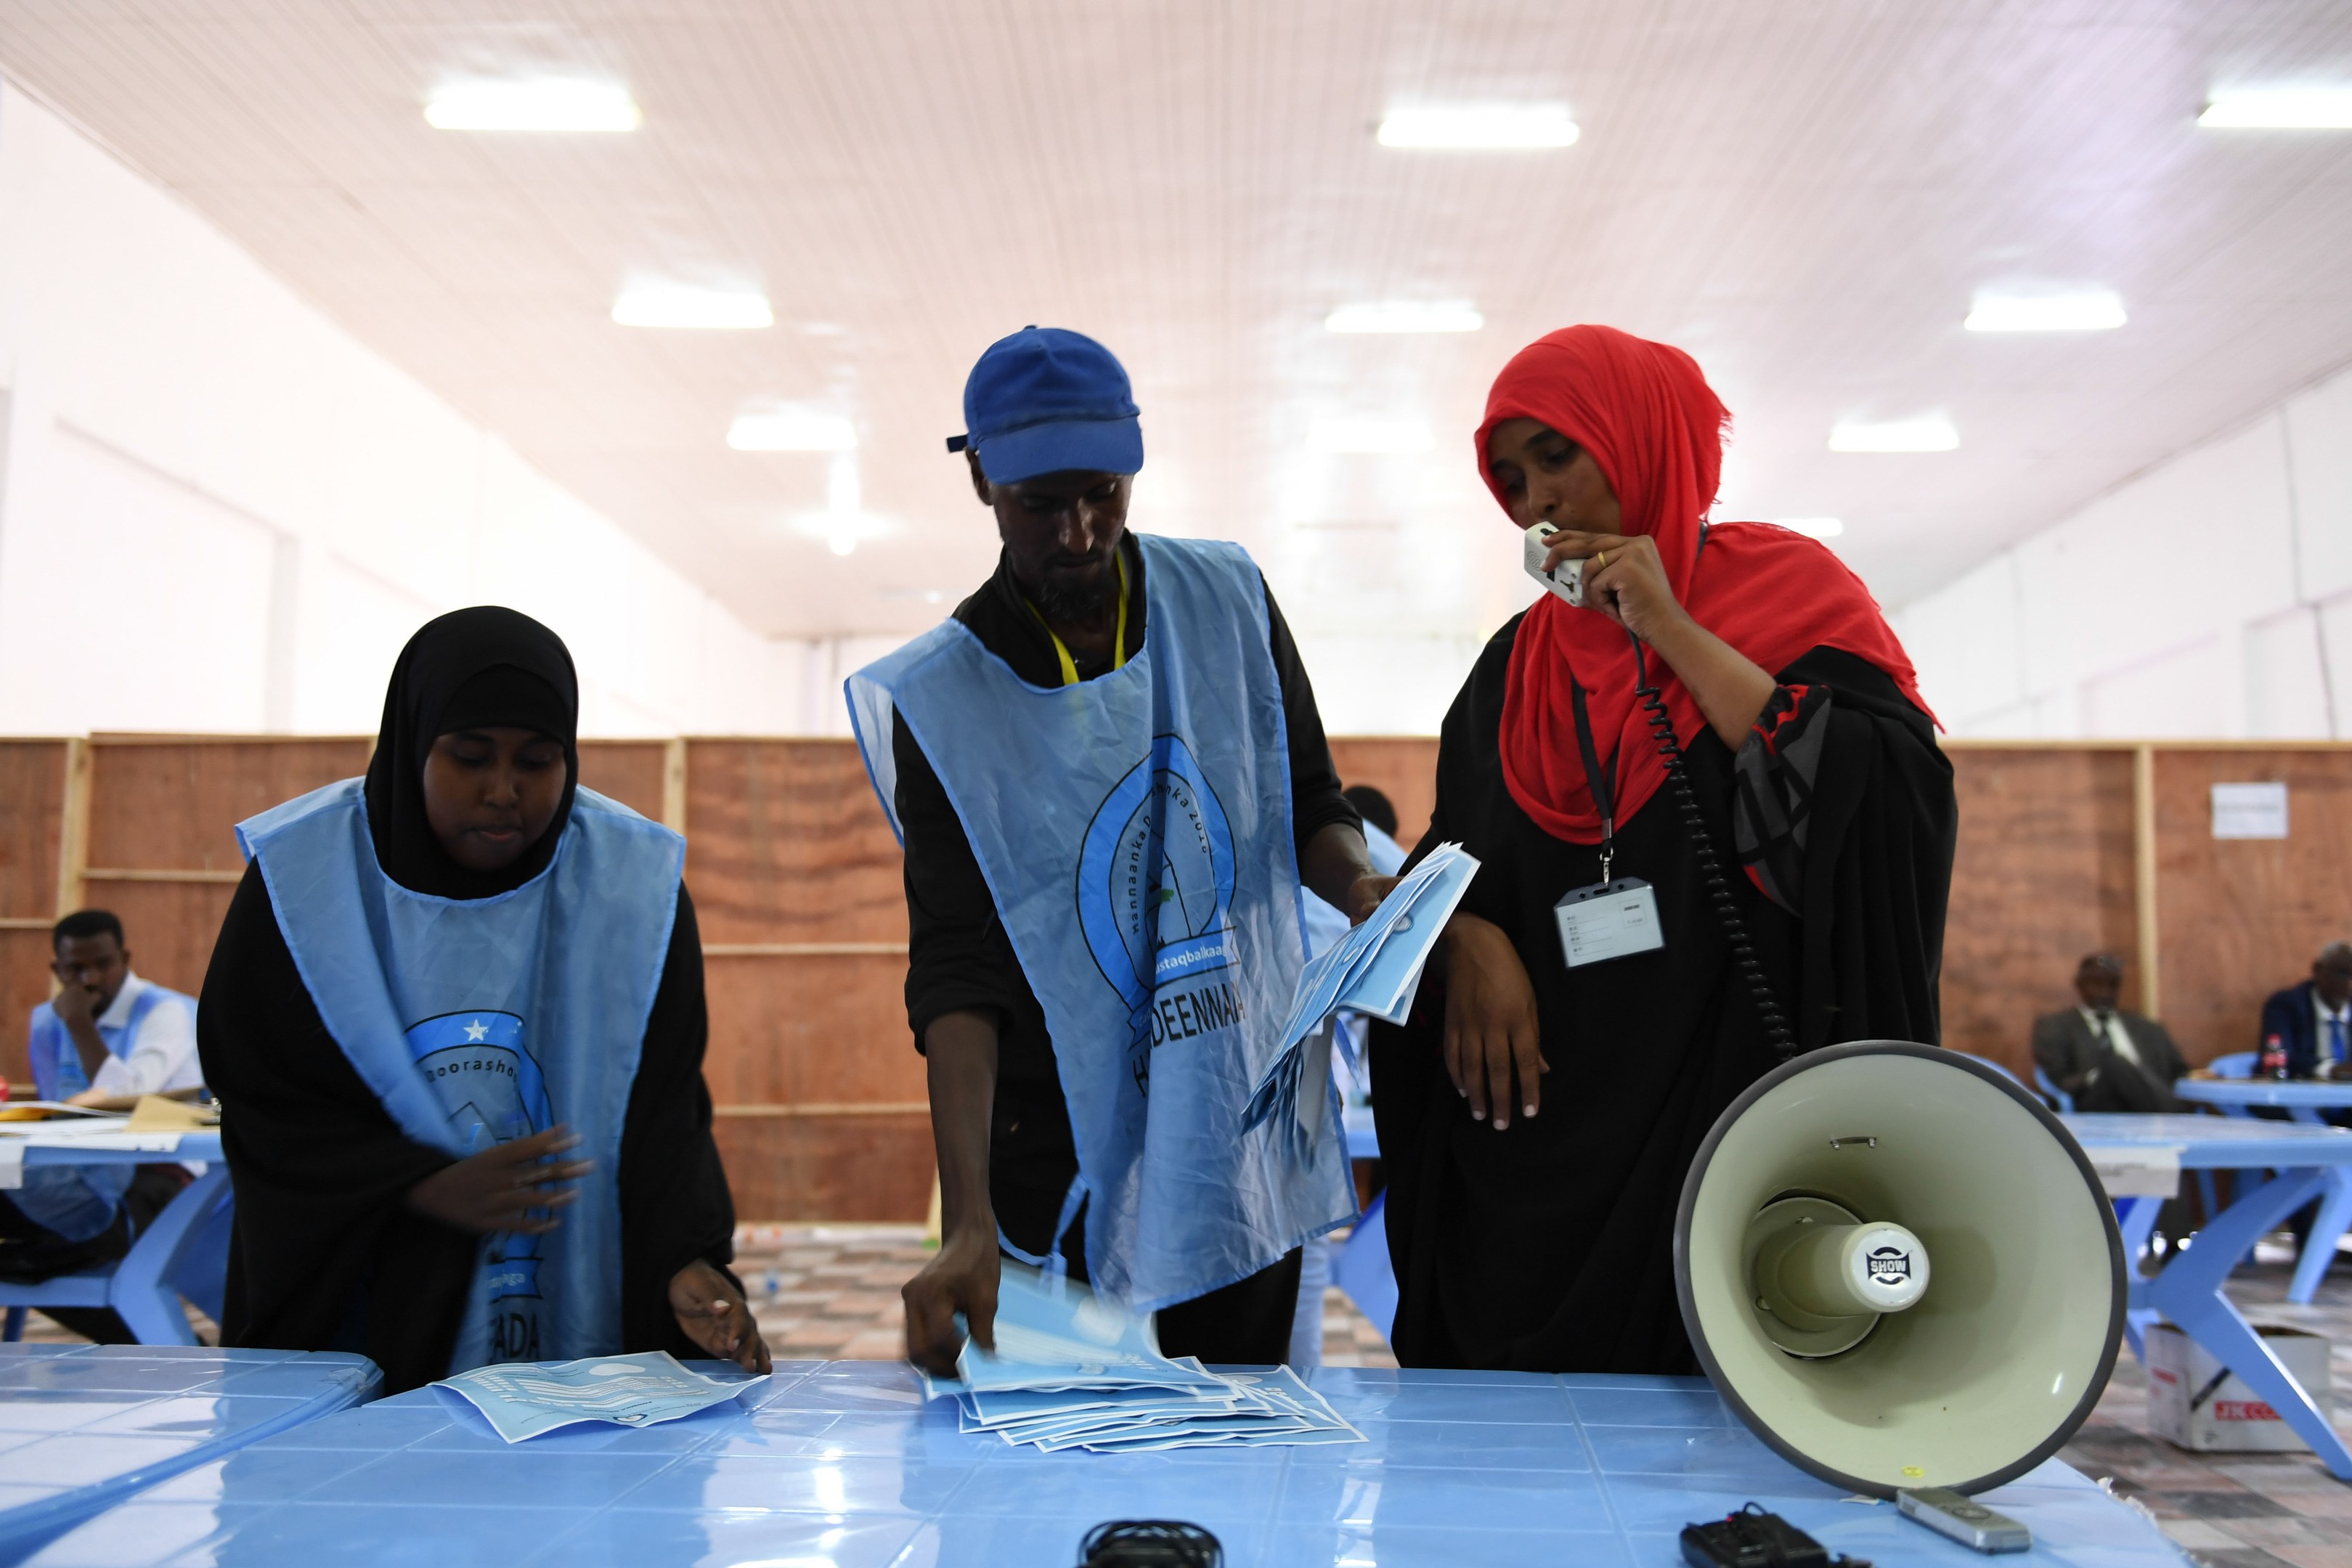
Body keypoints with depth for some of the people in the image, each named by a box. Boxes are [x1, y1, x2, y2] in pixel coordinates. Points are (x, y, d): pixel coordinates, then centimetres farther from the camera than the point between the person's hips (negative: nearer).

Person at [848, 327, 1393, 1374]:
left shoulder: (1229, 602, 1)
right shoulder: (938, 697, -8)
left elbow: (1312, 808, 11)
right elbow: (956, 972, -14)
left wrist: (1357, 885, -13)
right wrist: (970, 1222, -24)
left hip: (1248, 1149, 3)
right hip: (1061, 1178, -2)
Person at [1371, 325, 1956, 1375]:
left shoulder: (1787, 592, 3)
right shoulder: (1515, 667, 16)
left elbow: (1892, 802, -14)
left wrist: (1669, 631, -12)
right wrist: (1467, 943, -8)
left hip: (1738, 1116, -4)